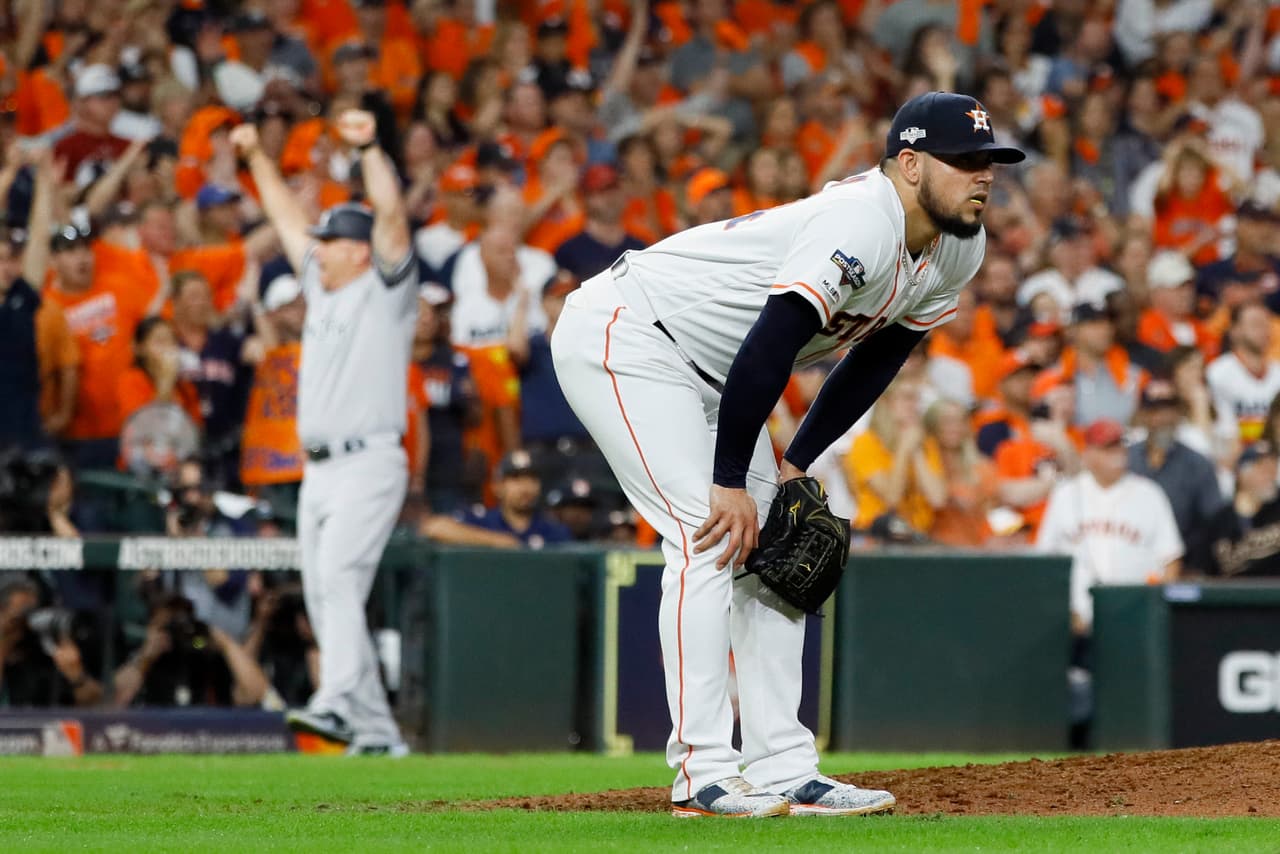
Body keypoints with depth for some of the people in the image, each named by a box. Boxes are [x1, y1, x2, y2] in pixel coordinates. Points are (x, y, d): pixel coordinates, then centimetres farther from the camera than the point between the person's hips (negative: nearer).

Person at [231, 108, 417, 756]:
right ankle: (376, 729, 7)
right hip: (319, 469, 9)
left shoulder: (386, 289, -1)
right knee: (323, 598, 4)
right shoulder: (322, 288, 19)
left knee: (338, 579, -24)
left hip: (369, 464, -9)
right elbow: (286, 218, 29)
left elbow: (391, 215, -15)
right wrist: (256, 158, 32)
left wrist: (369, 147, -23)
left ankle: (337, 703, -38)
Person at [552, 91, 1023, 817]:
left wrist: (795, 466, 6)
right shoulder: (860, 227, -31)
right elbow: (768, 349, -34)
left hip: (710, 373, 10)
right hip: (621, 338, -10)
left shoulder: (959, 251, -1)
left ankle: (782, 771, 6)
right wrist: (731, 482, -28)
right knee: (710, 534, -19)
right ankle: (703, 773, -19)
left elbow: (878, 357, 11)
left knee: (771, 549, 6)